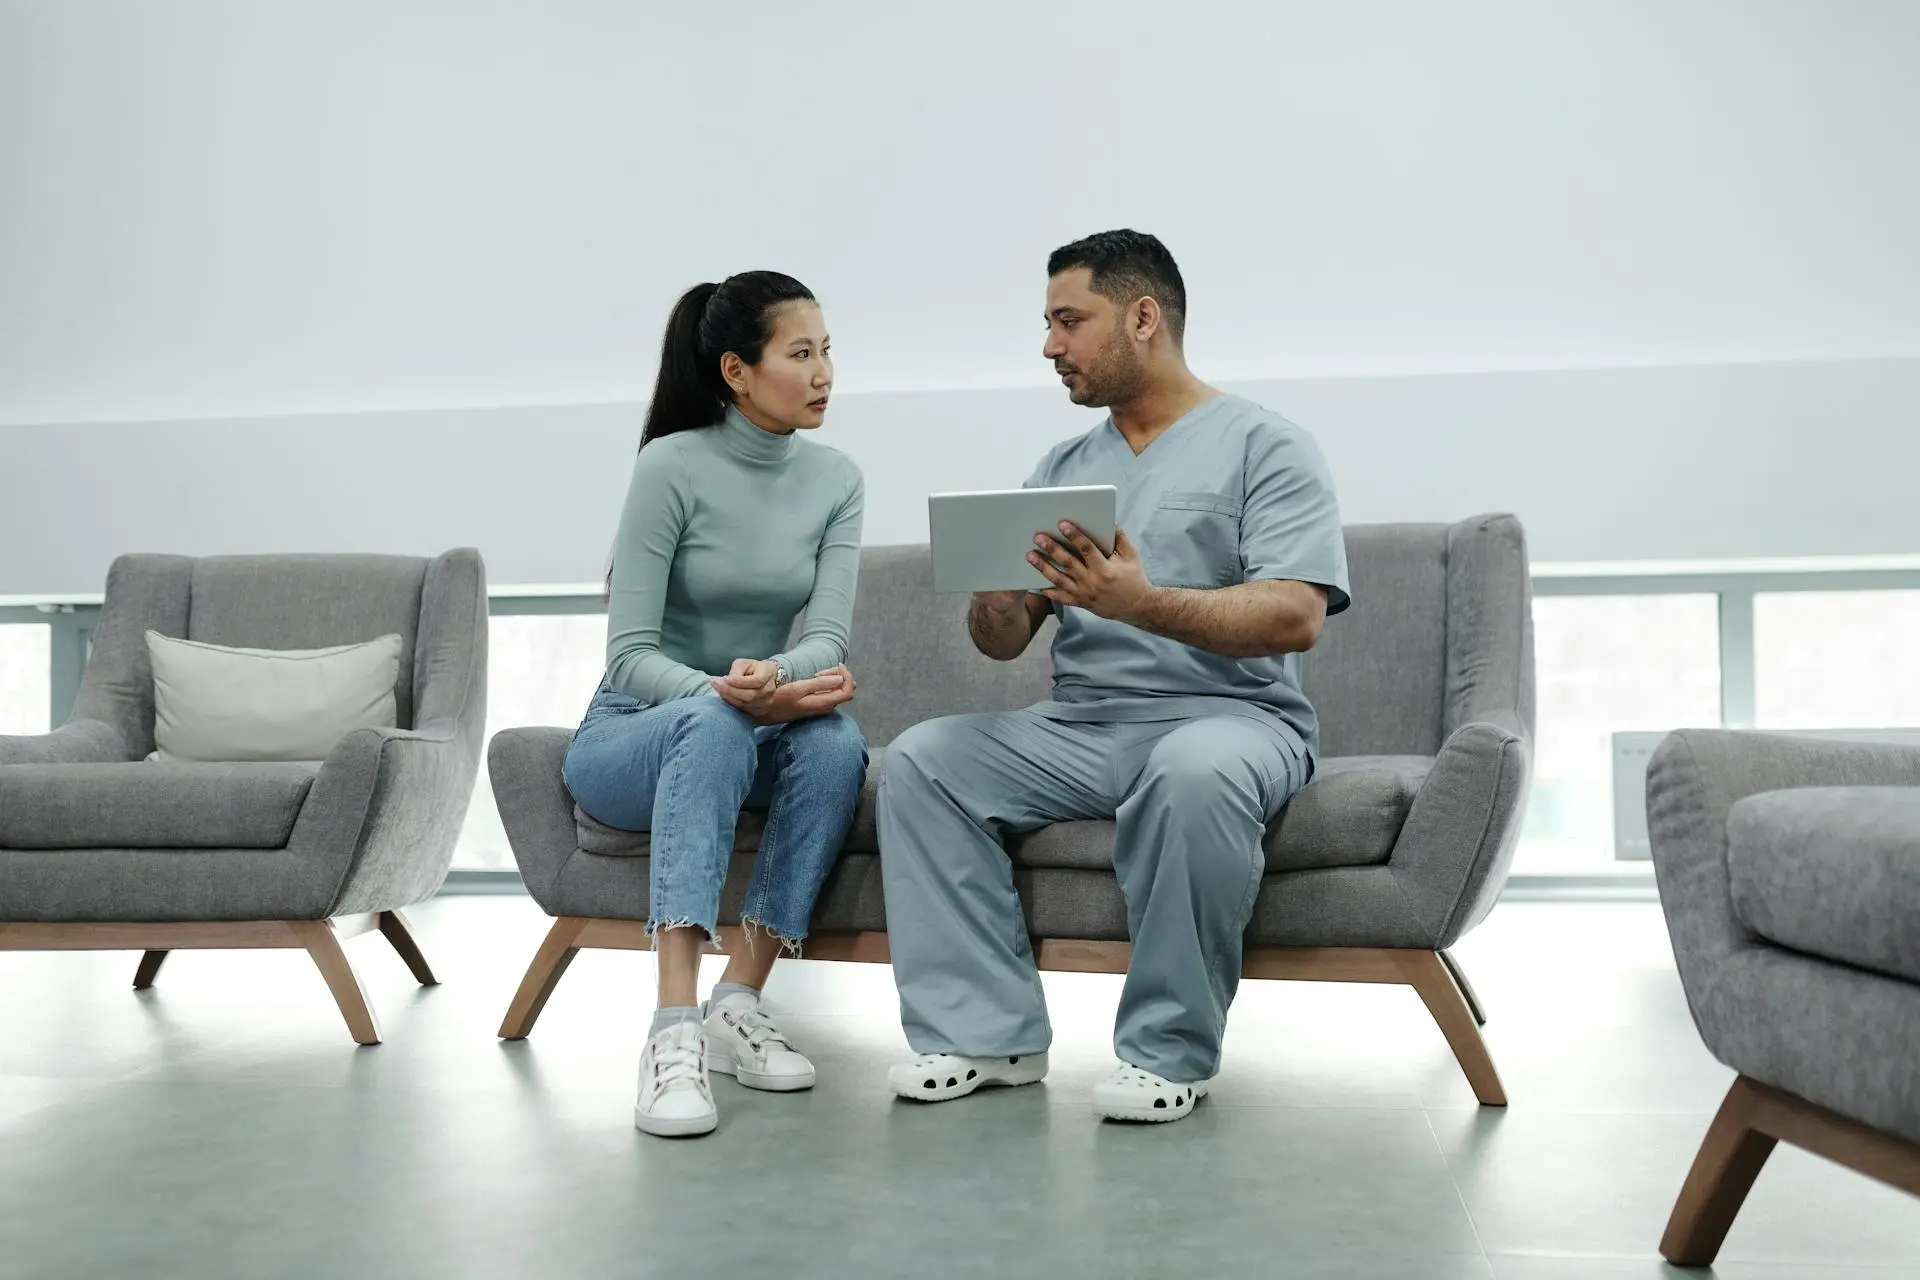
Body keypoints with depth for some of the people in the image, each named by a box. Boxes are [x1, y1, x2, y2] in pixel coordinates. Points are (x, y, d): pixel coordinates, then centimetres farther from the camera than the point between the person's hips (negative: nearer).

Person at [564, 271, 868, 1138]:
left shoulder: (836, 480, -2)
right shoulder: (673, 466, -16)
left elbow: (828, 640, -13)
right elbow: (629, 657, -20)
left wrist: (775, 676, -36)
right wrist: (726, 693, -39)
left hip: (747, 738, 4)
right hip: (630, 737, -4)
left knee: (835, 737, -30)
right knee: (713, 723, -38)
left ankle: (739, 1002, -24)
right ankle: (674, 1028, -43)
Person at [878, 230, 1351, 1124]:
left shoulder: (1266, 446, 1)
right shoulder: (1060, 470, 18)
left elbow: (1295, 616, -15)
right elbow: (1003, 643, 11)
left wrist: (1141, 602, -29)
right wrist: (995, 601, -15)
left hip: (1230, 714, -5)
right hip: (1078, 726, 6)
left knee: (1195, 773, -38)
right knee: (919, 759, -15)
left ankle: (1169, 1050, -19)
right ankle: (986, 1030, -13)